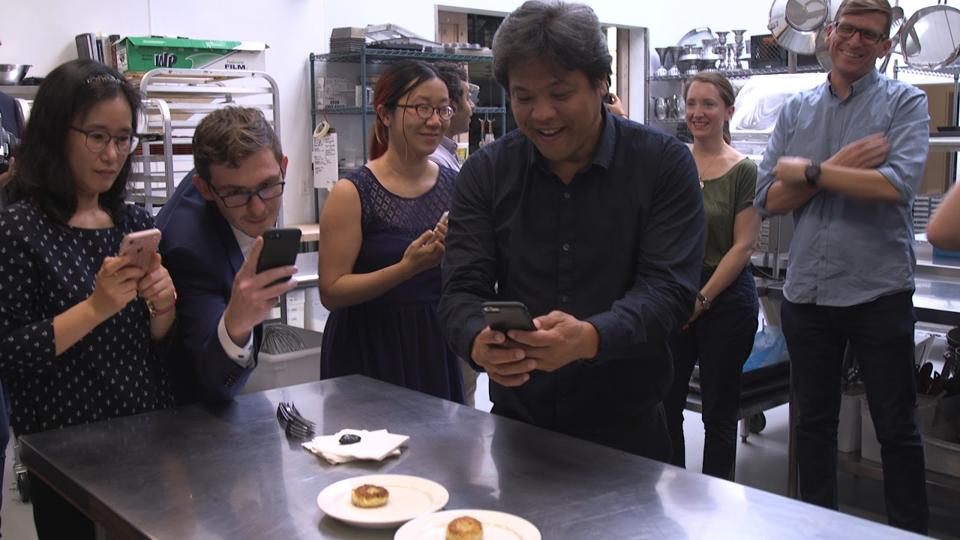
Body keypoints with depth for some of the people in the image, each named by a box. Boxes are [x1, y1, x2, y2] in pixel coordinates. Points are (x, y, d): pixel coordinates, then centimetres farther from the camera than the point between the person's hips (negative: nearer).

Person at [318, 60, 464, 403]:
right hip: (369, 351, -3)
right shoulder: (352, 193, -9)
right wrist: (407, 268, -22)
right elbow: (331, 291, -13)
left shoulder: (455, 186, 3)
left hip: (434, 348, 4)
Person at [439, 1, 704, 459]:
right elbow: (462, 289, -7)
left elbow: (669, 288, -17)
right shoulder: (485, 172, -2)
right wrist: (479, 341, -31)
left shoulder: (664, 164, -9)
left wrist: (591, 338, -36)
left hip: (627, 427, -1)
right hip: (516, 423, 2)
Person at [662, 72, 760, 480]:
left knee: (719, 409, 7)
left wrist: (701, 300, -10)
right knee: (665, 404, 7)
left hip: (725, 297, -3)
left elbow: (743, 247, -7)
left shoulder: (744, 171, -4)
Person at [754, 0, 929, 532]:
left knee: (896, 428, 8)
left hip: (879, 290, -3)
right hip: (806, 290, 4)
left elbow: (897, 185, -19)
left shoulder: (905, 103, -2)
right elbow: (767, 200, -1)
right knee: (813, 422, 16)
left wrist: (811, 171, -14)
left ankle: (911, 530, 24)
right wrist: (838, 169, -13)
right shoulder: (795, 110, 8)